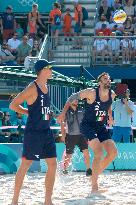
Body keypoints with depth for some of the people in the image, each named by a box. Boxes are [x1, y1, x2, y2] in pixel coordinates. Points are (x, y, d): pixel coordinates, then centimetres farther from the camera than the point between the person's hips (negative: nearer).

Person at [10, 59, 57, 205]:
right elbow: (13, 105, -14)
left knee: (52, 164, 3)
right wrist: (28, 112, -8)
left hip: (46, 131, 8)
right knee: (25, 164, -1)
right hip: (33, 132, -8)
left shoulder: (45, 87, 12)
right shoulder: (32, 88, -14)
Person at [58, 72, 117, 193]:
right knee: (99, 153, -24)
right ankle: (94, 186, -23)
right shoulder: (92, 93, -17)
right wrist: (63, 112, -8)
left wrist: (110, 116, 21)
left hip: (101, 127, 7)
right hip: (88, 126, -7)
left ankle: (96, 174, 16)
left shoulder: (112, 95, 1)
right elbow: (73, 97, -7)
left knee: (113, 153, -4)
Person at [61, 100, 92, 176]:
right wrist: (63, 135, -6)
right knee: (68, 155, 3)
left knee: (86, 152, -12)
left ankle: (88, 170, -10)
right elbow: (63, 125, 1)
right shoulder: (67, 111, -2)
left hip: (81, 135, 2)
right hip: (70, 136, -2)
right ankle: (64, 170, 22)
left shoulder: (81, 110, 6)